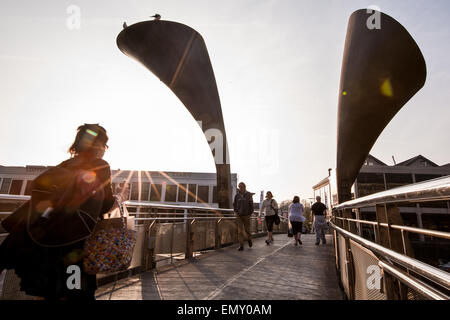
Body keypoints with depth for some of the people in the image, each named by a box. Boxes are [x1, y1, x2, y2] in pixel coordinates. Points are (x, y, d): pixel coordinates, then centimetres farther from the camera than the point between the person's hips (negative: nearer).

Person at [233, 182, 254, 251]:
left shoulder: (249, 195, -6)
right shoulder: (237, 195, 2)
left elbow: (251, 205, -3)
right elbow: (234, 204, 12)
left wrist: (250, 214, -6)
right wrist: (236, 212, 1)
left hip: (246, 215, -2)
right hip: (239, 215, 2)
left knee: (247, 229, 6)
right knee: (240, 231, -2)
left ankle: (249, 239, 38)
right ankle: (241, 246, 4)